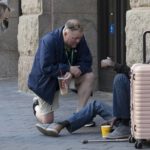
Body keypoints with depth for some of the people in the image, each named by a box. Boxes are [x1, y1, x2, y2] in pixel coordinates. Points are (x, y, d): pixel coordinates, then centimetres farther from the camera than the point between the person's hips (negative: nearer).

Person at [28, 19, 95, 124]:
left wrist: (72, 73, -34)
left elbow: (86, 61, -16)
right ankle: (37, 106, 33)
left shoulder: (80, 40, -13)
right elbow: (45, 68, -32)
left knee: (89, 76, -24)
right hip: (46, 80, -5)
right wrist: (68, 69, -37)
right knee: (47, 121, -4)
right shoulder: (48, 41, -29)